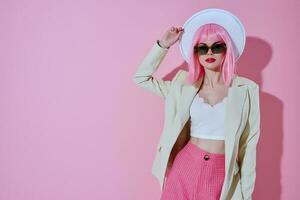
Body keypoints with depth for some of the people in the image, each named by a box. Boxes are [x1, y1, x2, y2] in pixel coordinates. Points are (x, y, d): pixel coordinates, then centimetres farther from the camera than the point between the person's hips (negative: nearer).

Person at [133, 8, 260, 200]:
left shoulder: (247, 89, -4)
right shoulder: (184, 86, 3)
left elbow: (249, 144, -2)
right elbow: (141, 78, 9)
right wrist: (163, 45, 2)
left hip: (222, 174, -1)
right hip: (185, 168, 2)